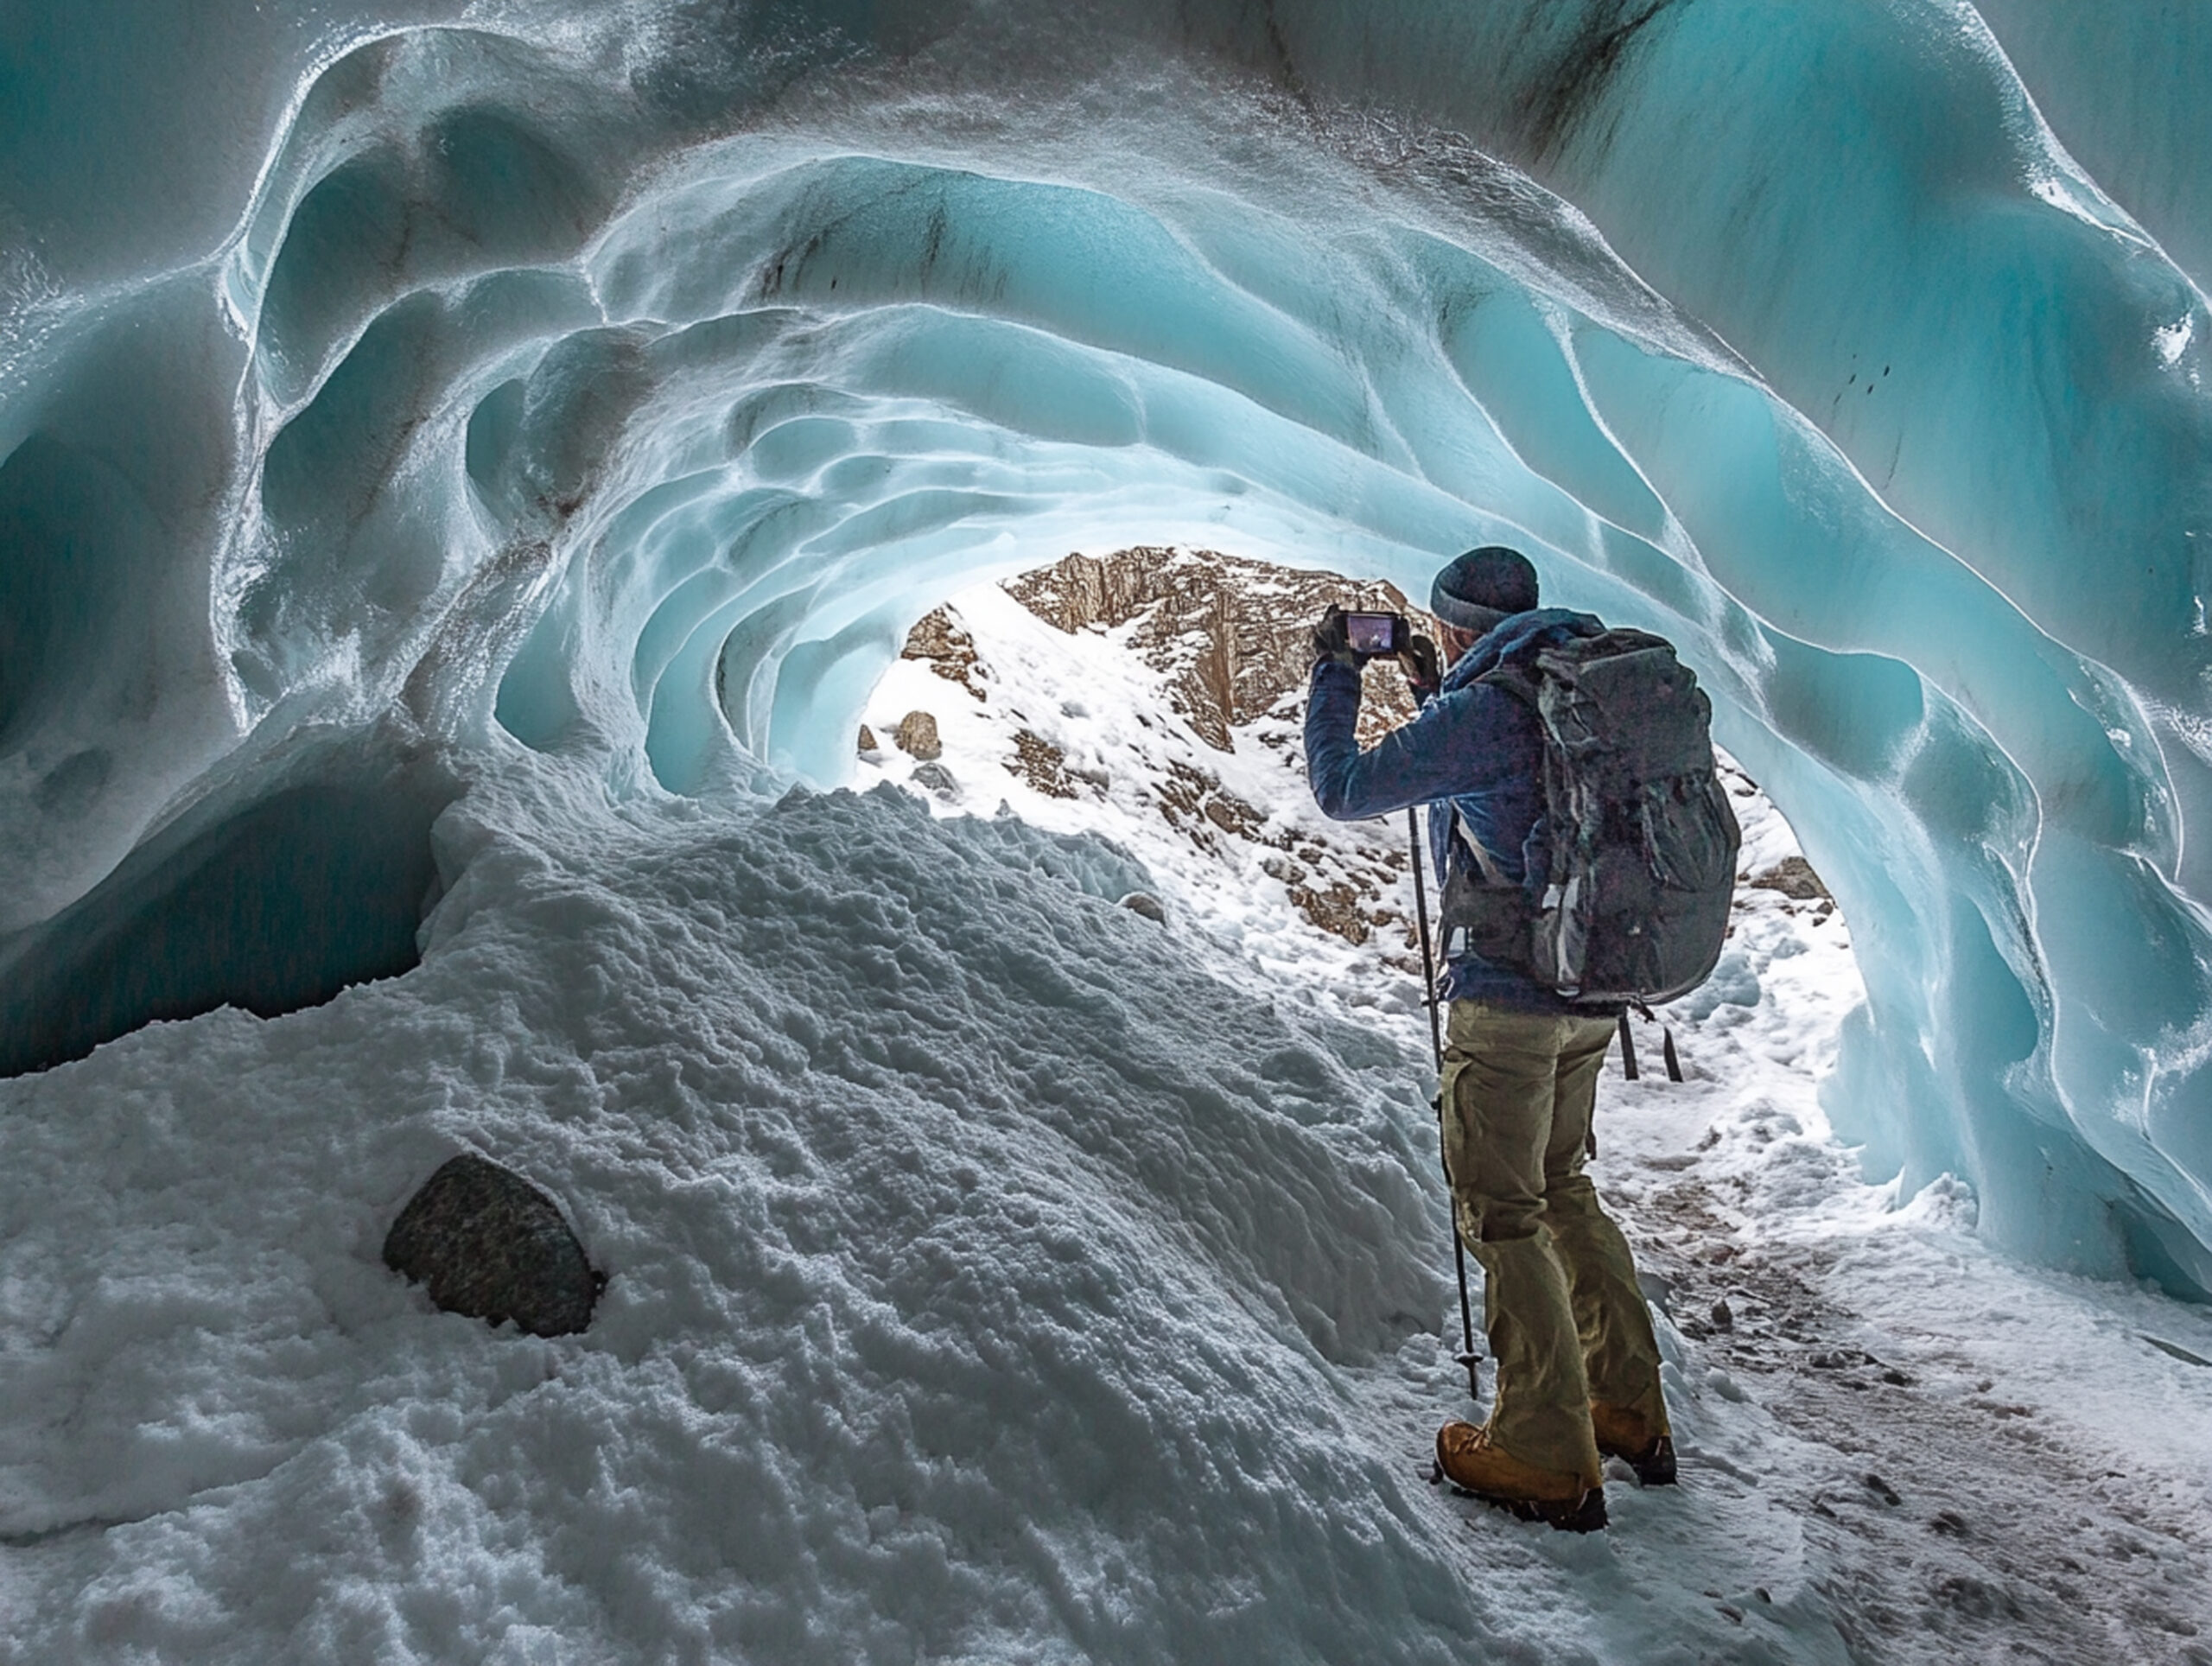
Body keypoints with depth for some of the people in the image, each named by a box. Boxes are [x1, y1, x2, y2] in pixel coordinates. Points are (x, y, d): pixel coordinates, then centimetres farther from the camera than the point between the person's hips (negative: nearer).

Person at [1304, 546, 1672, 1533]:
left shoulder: (1485, 708, -16)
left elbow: (1343, 790, -10)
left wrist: (1334, 673, 2)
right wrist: (1431, 690, 23)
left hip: (1510, 990, -9)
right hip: (1592, 988, 9)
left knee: (1500, 1215, 1)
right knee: (1562, 1192, 21)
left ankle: (1547, 1459, 8)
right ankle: (1630, 1411, 29)